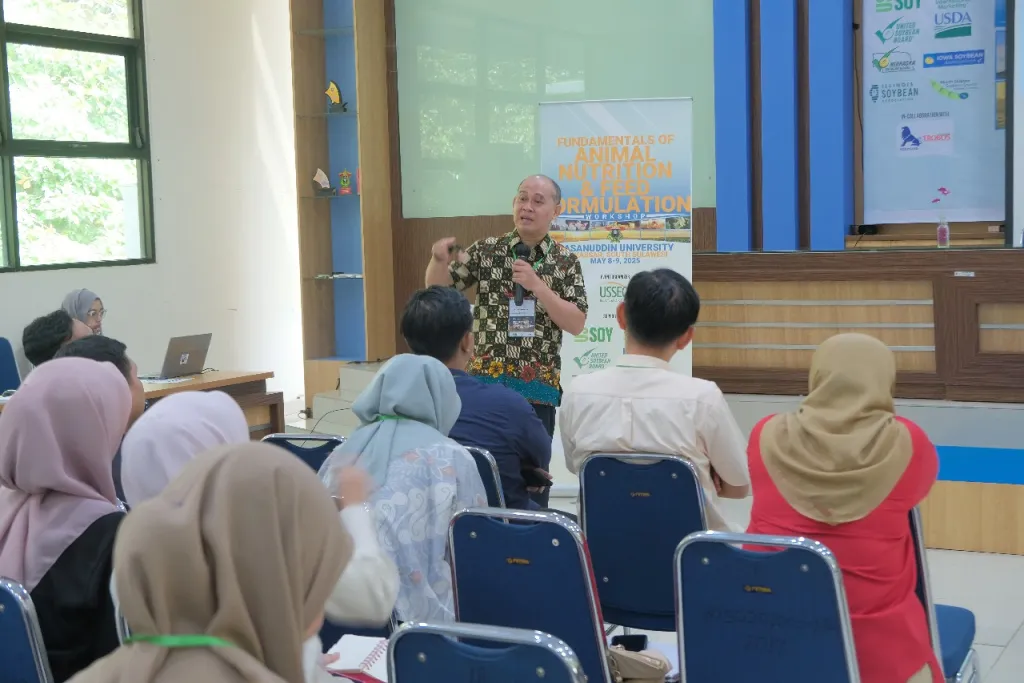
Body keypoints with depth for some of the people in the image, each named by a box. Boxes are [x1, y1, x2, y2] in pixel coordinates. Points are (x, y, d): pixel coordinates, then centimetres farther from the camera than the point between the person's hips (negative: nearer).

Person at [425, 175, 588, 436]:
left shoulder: (566, 262, 2)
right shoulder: (486, 250, 4)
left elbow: (576, 324, -5)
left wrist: (537, 285, -15)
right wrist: (439, 260, -17)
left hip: (537, 388, 0)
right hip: (485, 383, 1)